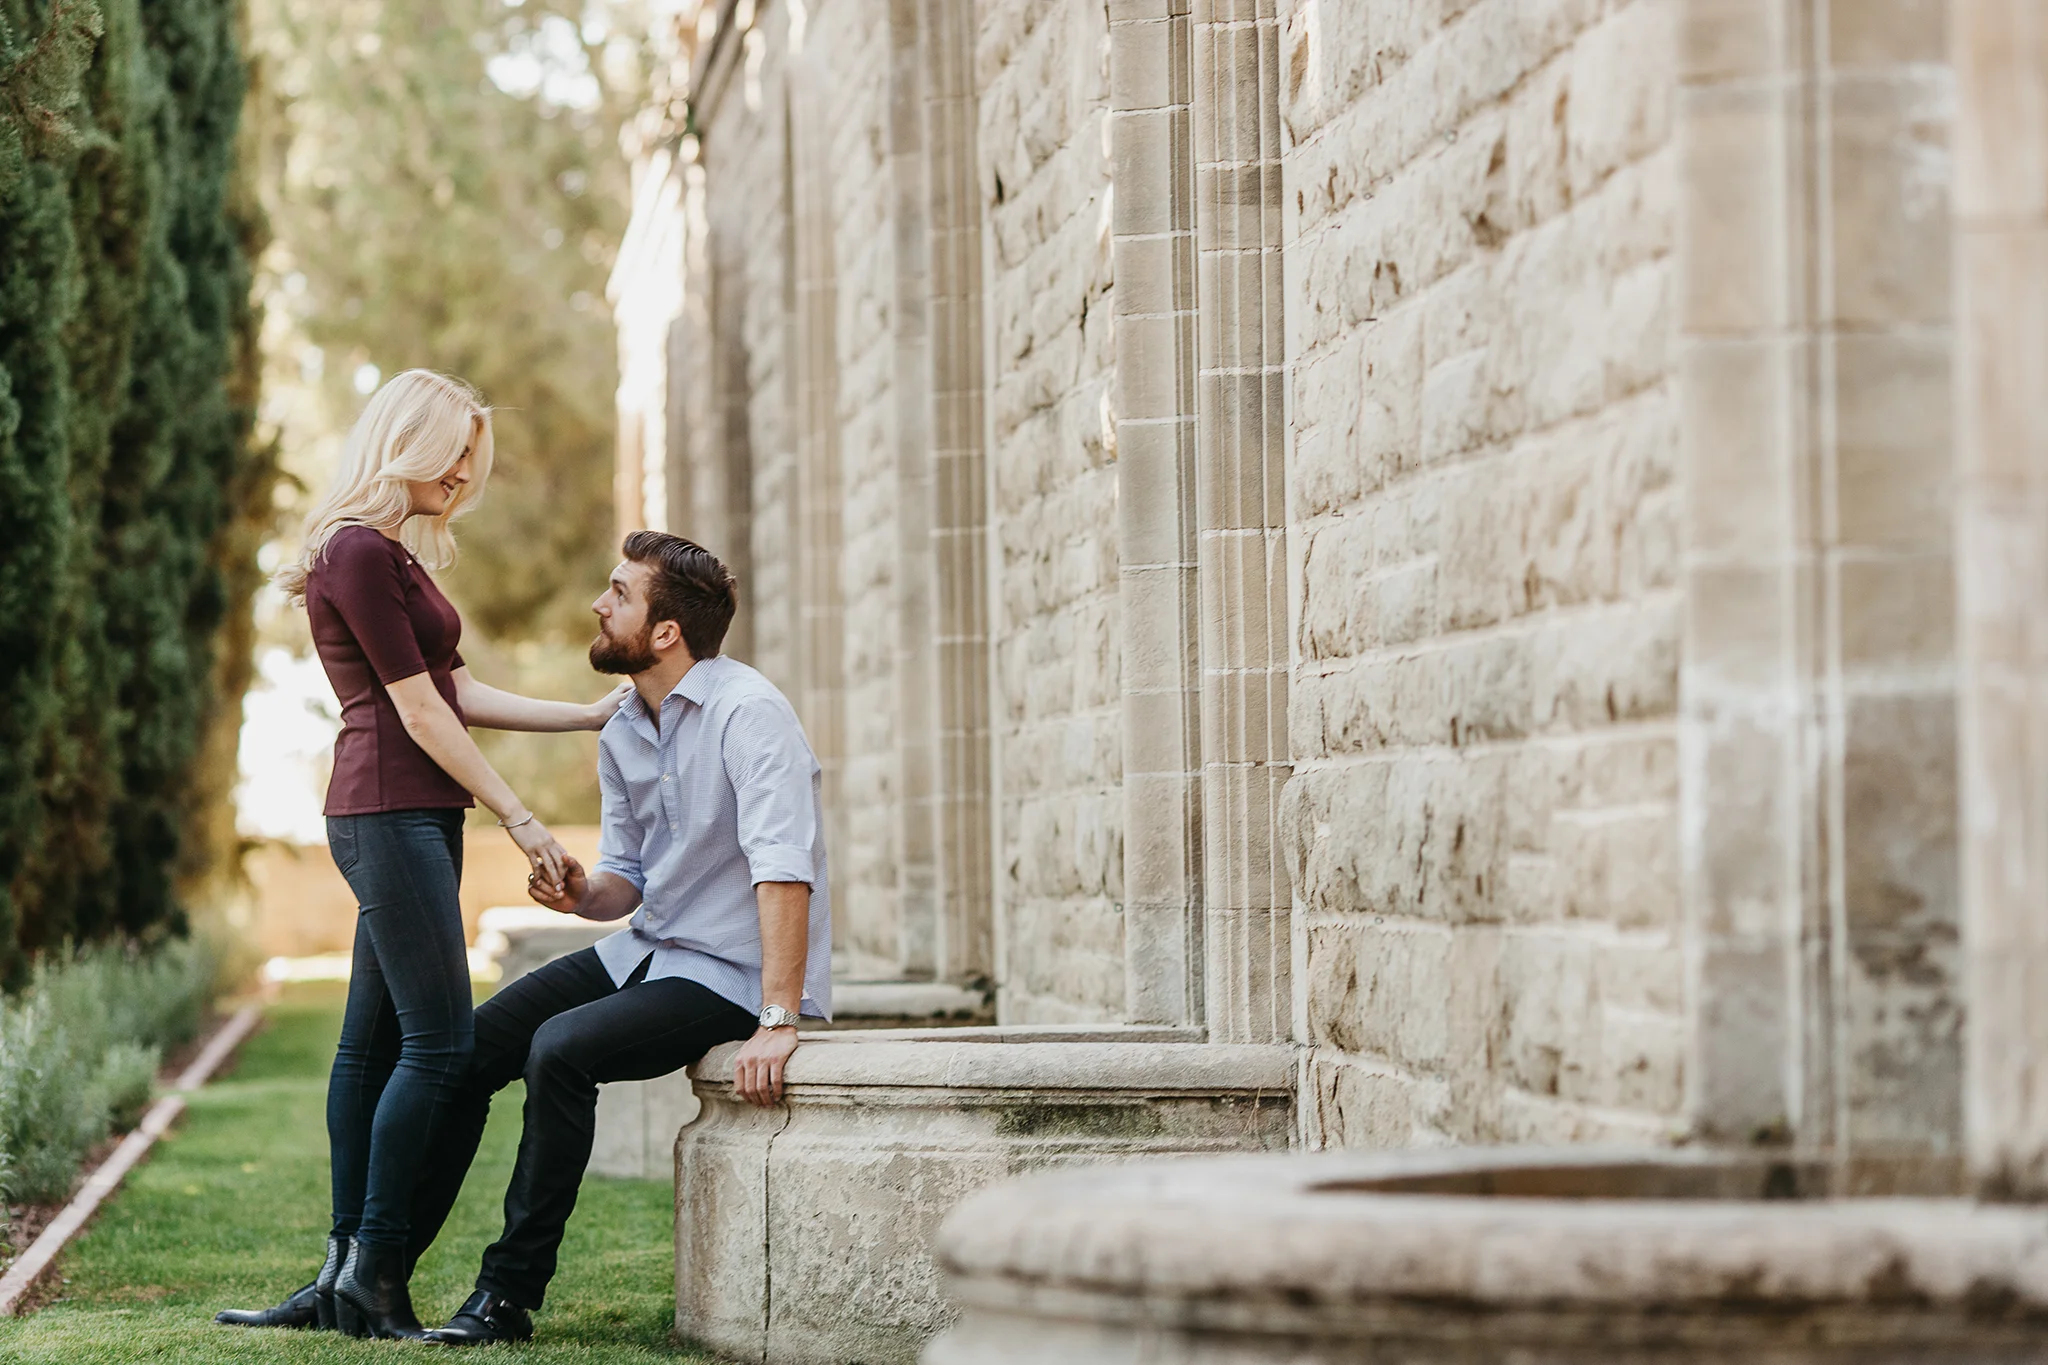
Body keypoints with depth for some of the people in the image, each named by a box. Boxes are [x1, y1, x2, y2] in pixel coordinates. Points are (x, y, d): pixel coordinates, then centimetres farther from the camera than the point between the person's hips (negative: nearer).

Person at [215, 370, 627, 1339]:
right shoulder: (359, 551, -11)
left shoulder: (396, 554, 19)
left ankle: (348, 1273, 10)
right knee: (440, 1042, -12)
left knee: (373, 1042, 8)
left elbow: (456, 692, 18)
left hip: (413, 819, 10)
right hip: (391, 812, -10)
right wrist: (519, 821, -11)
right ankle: (372, 1270, -10)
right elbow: (418, 710, -13)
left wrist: (590, 715, 16)